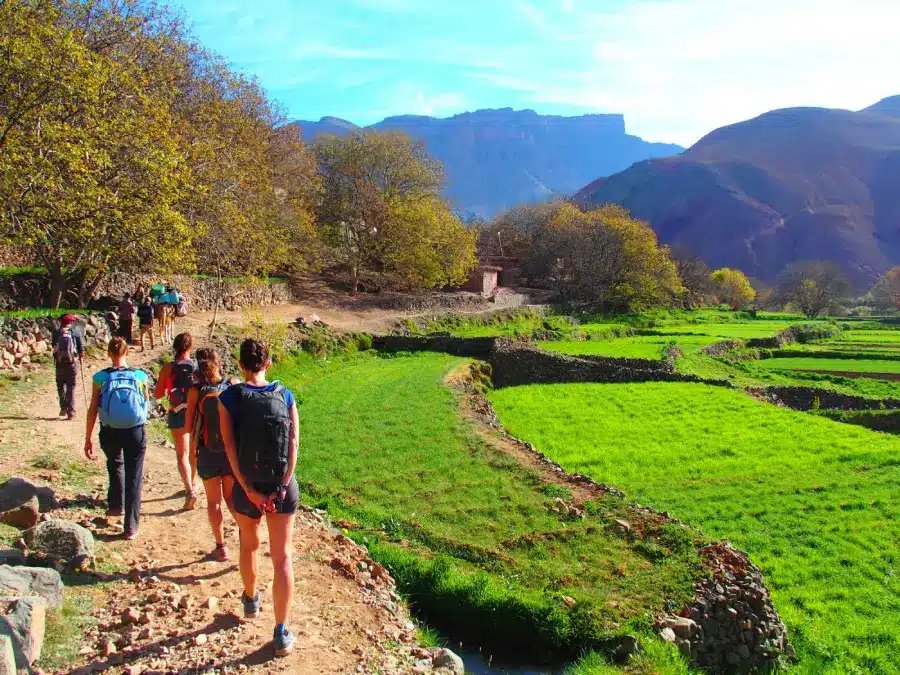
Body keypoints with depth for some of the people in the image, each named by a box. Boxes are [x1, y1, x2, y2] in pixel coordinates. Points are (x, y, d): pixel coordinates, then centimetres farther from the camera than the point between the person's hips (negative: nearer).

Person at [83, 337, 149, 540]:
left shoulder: (101, 377, -7)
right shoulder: (139, 376, -7)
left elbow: (93, 410, -5)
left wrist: (88, 439, 2)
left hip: (110, 432, 1)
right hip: (135, 431, -1)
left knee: (115, 465, 32)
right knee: (133, 479, 7)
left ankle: (116, 505, 40)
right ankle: (131, 527, 9)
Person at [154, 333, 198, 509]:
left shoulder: (168, 368, -9)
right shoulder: (198, 366, -6)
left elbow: (158, 394, -4)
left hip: (178, 414, -2)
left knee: (182, 454, -1)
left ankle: (190, 491, -17)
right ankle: (192, 484, 38)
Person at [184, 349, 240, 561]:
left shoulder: (196, 391, -12)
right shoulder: (233, 384, -8)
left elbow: (189, 425, -8)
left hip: (208, 452, -1)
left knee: (213, 501, 13)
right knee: (231, 497, 18)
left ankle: (221, 547, 16)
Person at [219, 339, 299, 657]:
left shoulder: (229, 397, -8)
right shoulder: (285, 395, -5)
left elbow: (230, 447, -13)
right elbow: (293, 443, -10)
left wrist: (248, 489, -12)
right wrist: (282, 487, -9)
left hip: (246, 485, 0)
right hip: (282, 485, 0)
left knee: (249, 545, 26)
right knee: (282, 557, 6)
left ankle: (251, 600, 48)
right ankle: (281, 633, 6)